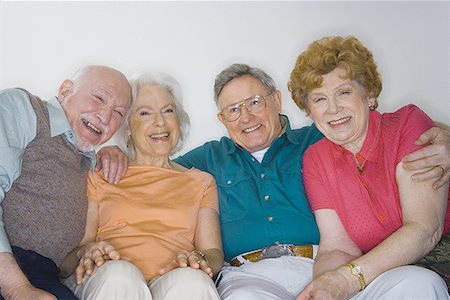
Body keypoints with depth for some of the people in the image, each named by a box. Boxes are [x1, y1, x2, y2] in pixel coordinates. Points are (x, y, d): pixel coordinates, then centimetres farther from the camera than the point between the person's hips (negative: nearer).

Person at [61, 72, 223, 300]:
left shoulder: (202, 182, 22)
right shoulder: (100, 176, 17)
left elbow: (214, 253, 10)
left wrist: (196, 259, -14)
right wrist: (86, 252, -15)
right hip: (106, 282, 0)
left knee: (191, 281, -33)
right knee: (119, 274, -34)